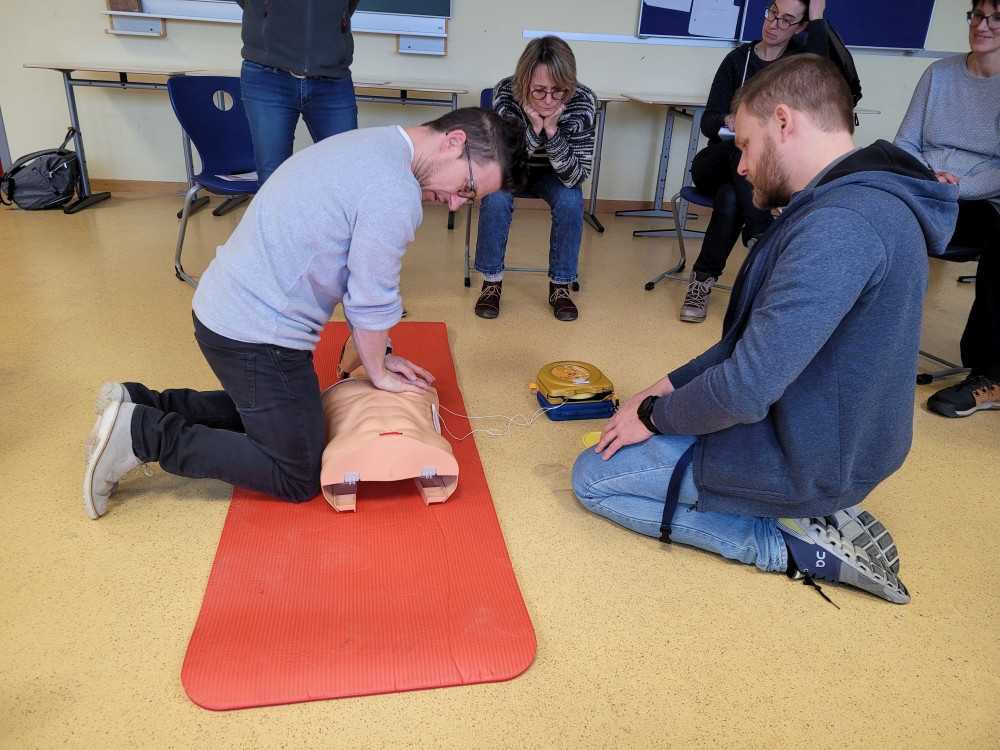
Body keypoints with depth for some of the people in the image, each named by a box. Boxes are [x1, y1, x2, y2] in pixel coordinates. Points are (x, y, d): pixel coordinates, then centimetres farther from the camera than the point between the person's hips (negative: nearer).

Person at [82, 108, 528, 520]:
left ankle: (139, 404, 23)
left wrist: (376, 356, 17)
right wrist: (379, 372, 4)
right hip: (256, 335, -10)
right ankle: (143, 435, 1)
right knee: (299, 479, 5)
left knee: (264, 409, 32)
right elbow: (371, 301, -14)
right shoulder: (395, 193, -23)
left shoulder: (372, 145, 9)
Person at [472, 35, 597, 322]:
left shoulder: (583, 100, -29)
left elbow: (575, 177, -30)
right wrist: (533, 128, -42)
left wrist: (552, 130, -42)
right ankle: (492, 282, -11)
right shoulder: (505, 93, -30)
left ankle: (560, 285, -9)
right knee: (496, 197, -30)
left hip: (552, 172, 1)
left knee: (571, 201, -28)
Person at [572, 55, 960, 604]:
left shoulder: (841, 225, -29)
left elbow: (745, 389, -31)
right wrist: (668, 386, 5)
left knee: (593, 477, -1)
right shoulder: (859, 201, 6)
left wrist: (654, 414, -12)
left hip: (799, 461, -10)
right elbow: (756, 337, 11)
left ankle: (796, 547, -3)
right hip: (832, 441, 10)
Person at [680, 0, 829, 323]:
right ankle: (759, 234, -39)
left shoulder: (800, 58, 4)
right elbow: (708, 121, -4)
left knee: (730, 199, -34)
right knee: (743, 145, -34)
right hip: (715, 163, 1)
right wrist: (727, 121, -27)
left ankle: (703, 279, -28)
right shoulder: (739, 58, 4)